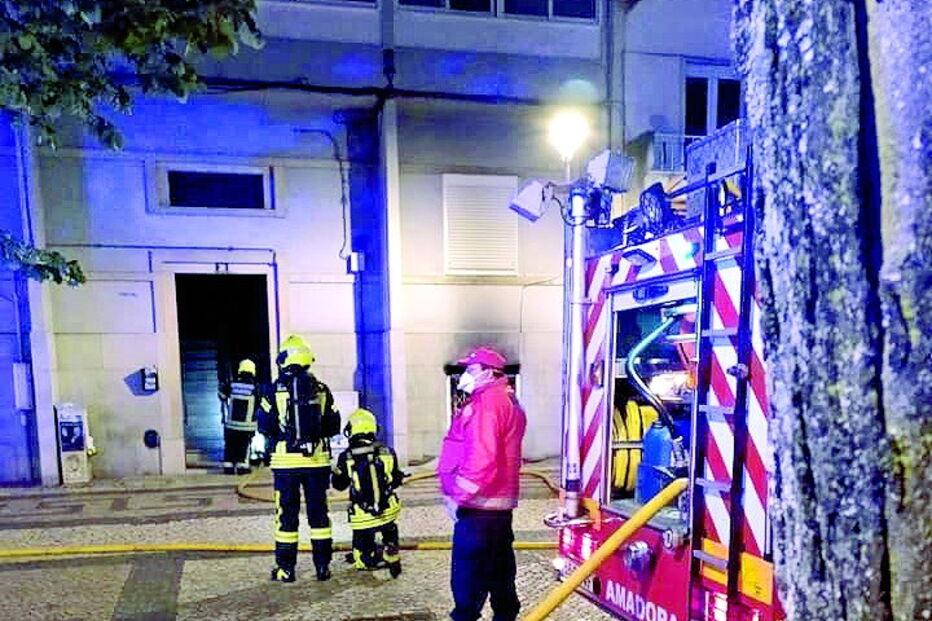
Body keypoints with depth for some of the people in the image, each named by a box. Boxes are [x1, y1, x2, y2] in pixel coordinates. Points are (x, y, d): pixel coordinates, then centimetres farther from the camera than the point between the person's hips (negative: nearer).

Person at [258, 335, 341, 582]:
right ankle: (322, 566, 15)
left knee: (286, 514, 8)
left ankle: (286, 568, 13)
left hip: (286, 460, -2)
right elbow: (333, 427, 4)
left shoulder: (276, 390, -6)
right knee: (319, 512, 10)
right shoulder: (321, 390, 0)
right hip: (317, 459, 2)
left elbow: (265, 427, -3)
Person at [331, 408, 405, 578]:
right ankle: (391, 551, -1)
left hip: (363, 518, -1)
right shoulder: (387, 452, -2)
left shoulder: (346, 458, -8)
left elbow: (338, 485, 8)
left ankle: (378, 557, -13)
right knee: (390, 533, 31)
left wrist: (336, 471, 28)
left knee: (362, 559, 19)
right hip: (389, 512, 1)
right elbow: (396, 481, 10)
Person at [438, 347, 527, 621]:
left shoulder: (487, 402, -15)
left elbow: (481, 457, -24)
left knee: (468, 570, -5)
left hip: (478, 506, -11)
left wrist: (458, 496, -18)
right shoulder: (508, 401, 17)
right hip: (499, 503, 11)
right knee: (499, 565, 18)